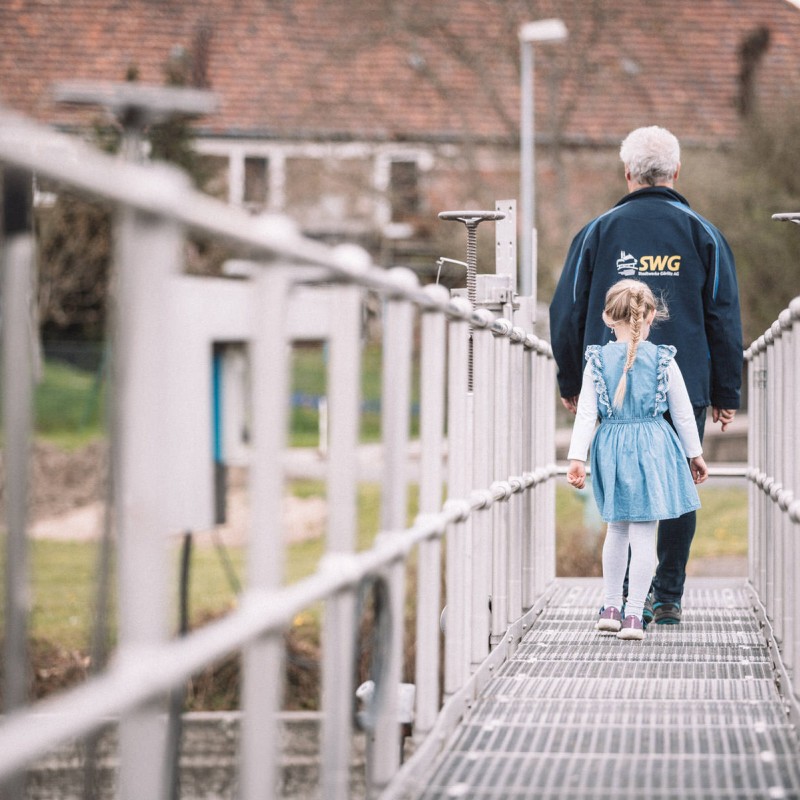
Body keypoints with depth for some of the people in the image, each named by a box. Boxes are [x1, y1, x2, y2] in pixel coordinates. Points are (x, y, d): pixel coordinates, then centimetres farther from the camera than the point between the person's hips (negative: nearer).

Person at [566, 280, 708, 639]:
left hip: (612, 448, 2)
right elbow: (683, 413, 2)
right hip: (651, 447, -2)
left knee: (617, 528, 19)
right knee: (643, 533, -1)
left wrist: (576, 457, -4)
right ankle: (633, 615, -3)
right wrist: (695, 454, 12)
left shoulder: (598, 361, -3)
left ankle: (610, 607, 23)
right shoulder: (663, 361, -5)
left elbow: (586, 414, -6)